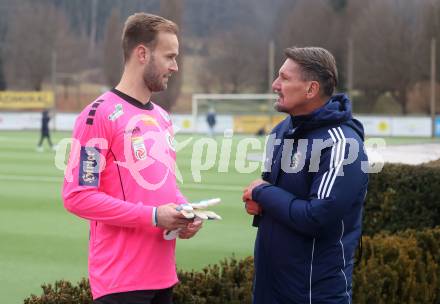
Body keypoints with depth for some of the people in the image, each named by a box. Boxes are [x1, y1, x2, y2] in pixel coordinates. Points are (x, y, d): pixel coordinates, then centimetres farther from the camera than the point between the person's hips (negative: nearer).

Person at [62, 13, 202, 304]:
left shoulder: (163, 117, 15)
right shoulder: (99, 115, -11)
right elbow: (77, 195, -16)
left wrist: (185, 213, 2)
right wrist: (153, 216, -18)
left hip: (163, 274, 8)